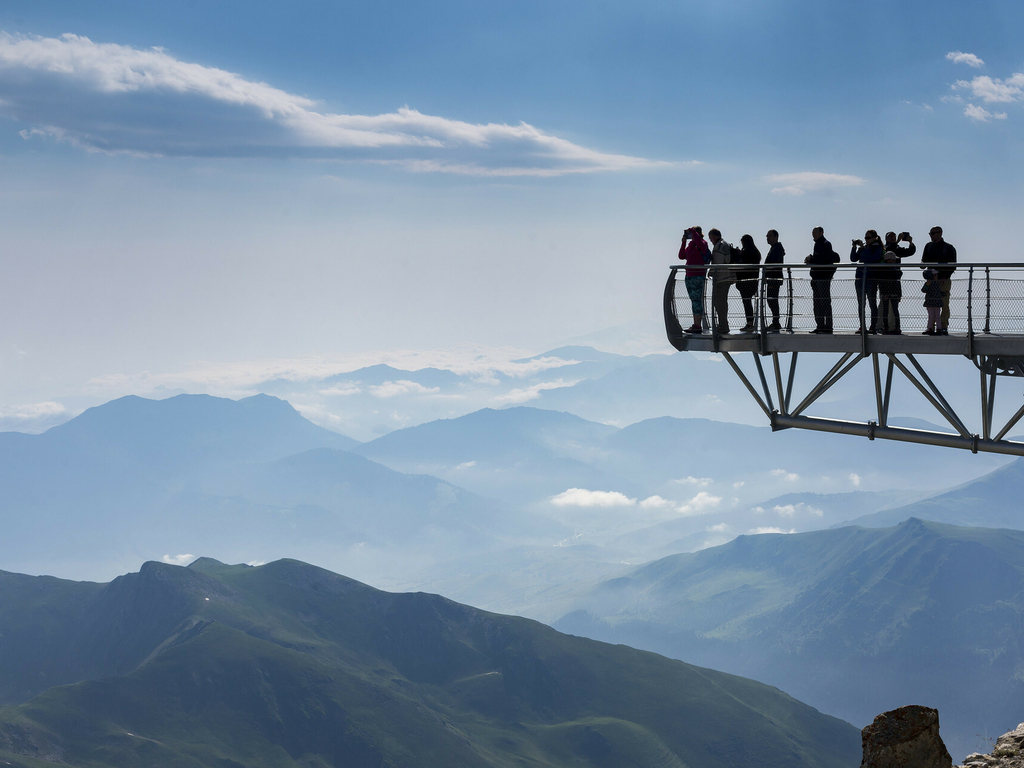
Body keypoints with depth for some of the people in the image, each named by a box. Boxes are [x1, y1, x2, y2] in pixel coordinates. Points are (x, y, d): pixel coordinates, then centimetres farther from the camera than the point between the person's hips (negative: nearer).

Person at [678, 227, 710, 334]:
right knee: (693, 301, 10)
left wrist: (691, 230, -17)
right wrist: (683, 242, 9)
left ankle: (698, 326, -10)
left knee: (697, 300, -10)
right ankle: (695, 325, 14)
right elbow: (681, 256, 17)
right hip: (689, 276, 9)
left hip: (698, 276, -9)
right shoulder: (690, 245, 16)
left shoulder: (702, 244, -8)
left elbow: (698, 240, -32)